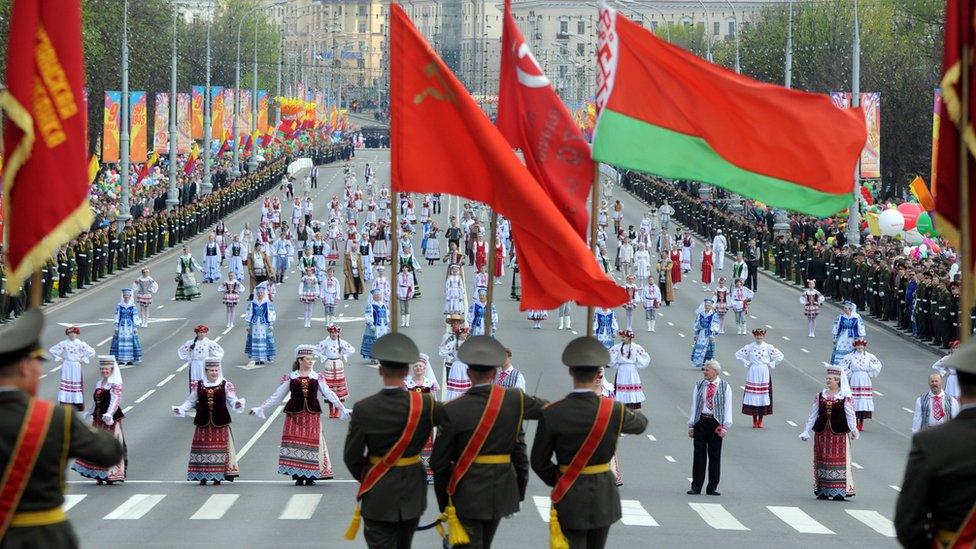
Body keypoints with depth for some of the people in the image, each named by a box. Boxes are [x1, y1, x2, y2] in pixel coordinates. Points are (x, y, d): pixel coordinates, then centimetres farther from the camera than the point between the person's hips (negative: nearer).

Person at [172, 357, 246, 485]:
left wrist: (237, 404, -25)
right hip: (203, 424, 1)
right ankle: (203, 477, 10)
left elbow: (232, 400, -3)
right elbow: (190, 401, 10)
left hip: (220, 424, -1)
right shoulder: (198, 386, 4)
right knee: (202, 449, 2)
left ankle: (218, 477, 8)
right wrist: (180, 409, -3)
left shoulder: (226, 386, 0)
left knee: (219, 449, 0)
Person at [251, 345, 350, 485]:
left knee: (311, 442, -2)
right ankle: (298, 476, 3)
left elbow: (329, 394, 8)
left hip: (312, 414, 1)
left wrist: (342, 408, 1)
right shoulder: (290, 378, 5)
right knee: (295, 442, -4)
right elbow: (277, 395, 9)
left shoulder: (317, 377, 9)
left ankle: (310, 476, 4)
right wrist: (261, 408, 8)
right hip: (294, 414, -1)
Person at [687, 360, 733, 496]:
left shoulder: (725, 387, 3)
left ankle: (712, 487, 9)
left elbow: (728, 408, 1)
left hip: (716, 423, -1)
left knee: (715, 455, 2)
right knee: (699, 454, 0)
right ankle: (696, 486, 4)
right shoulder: (699, 386, 9)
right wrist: (691, 425, 6)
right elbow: (694, 405, 10)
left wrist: (725, 427, -8)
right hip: (700, 422, 1)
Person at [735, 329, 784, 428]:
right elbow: (738, 355, 7)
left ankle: (760, 420, 10)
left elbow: (780, 356, 7)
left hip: (764, 374, 0)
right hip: (752, 374, 0)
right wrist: (746, 363, 1)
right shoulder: (749, 347, 2)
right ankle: (754, 420, 5)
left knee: (763, 396, 0)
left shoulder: (768, 347, 2)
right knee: (753, 396, -3)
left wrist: (771, 364, 1)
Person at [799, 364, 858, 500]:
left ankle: (839, 491, -2)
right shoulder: (820, 396, 9)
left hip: (839, 433, -4)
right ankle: (823, 490, 13)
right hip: (822, 432, 4)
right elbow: (813, 414, 11)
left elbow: (850, 415, -9)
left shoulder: (845, 397, -3)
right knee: (822, 459, 6)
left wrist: (853, 429, -22)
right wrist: (806, 431, 10)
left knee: (839, 459, -4)